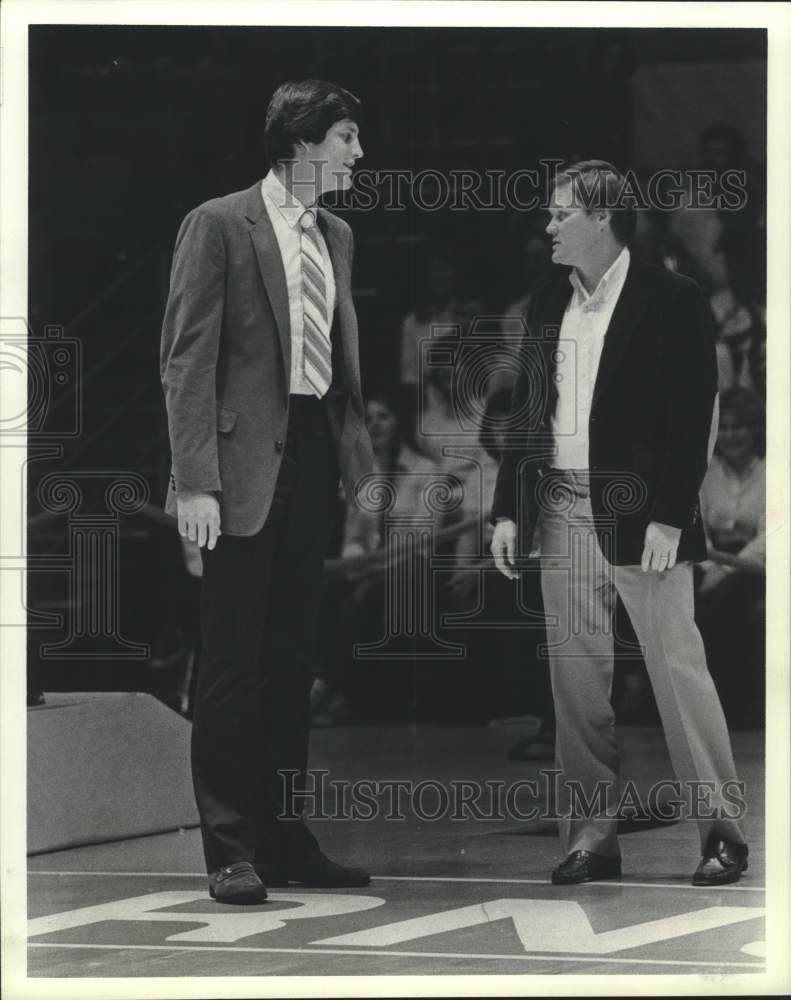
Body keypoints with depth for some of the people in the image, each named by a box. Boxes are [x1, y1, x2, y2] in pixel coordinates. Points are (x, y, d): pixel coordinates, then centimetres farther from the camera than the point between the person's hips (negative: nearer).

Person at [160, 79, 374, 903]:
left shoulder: (335, 236, 14)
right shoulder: (218, 226, -7)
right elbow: (187, 362, -10)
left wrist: (360, 458, 11)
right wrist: (195, 481, -17)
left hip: (314, 459, 7)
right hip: (246, 467, -7)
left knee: (293, 662, 11)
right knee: (233, 664, -1)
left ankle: (285, 840, 17)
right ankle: (229, 850, 5)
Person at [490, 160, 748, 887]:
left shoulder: (671, 301, -6)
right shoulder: (550, 304, 12)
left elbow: (693, 416, -10)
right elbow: (528, 411, 15)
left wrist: (669, 518, -16)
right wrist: (509, 511, 9)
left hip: (640, 516, -6)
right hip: (563, 508, 6)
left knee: (678, 668, -1)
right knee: (576, 679, 6)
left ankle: (723, 831, 7)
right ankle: (591, 836, 12)